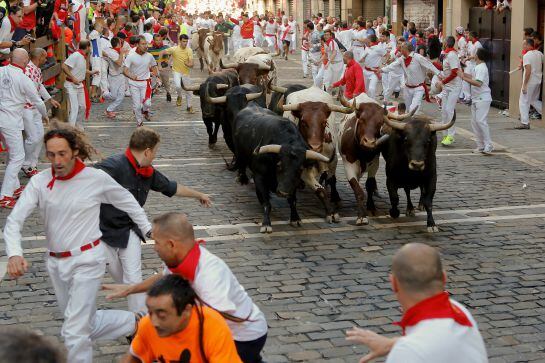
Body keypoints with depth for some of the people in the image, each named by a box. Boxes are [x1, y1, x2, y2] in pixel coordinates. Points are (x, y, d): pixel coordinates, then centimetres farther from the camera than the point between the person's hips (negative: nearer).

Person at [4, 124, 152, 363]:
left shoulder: (97, 178, -12)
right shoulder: (39, 182, -7)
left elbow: (126, 200, 6)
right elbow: (14, 220, -13)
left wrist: (147, 228, 12)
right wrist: (14, 254, -31)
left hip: (87, 261, -5)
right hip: (56, 263, 5)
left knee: (75, 332, -11)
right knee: (84, 324, 19)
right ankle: (134, 323, 42)